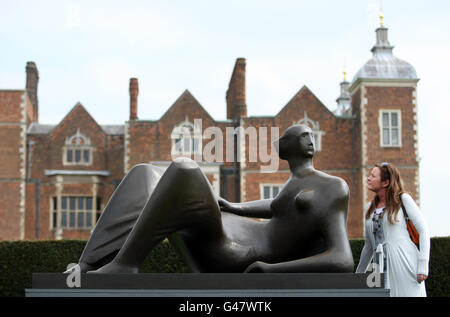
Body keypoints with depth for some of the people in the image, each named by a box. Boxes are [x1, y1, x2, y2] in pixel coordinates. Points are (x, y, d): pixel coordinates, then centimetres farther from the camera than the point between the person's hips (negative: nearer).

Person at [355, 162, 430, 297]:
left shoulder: (403, 199, 2)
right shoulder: (370, 208, 17)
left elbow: (423, 230, -3)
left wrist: (423, 266, -12)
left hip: (405, 266, -5)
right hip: (382, 269, 5)